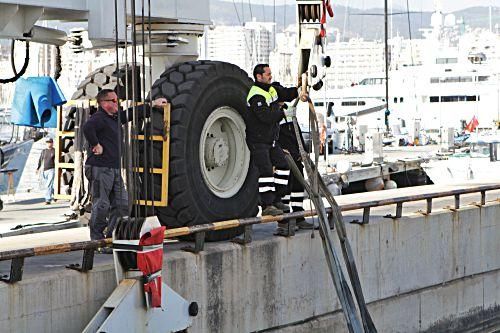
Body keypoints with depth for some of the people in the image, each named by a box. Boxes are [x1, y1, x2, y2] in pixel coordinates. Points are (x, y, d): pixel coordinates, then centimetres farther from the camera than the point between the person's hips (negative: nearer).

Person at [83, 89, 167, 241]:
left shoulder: (115, 118, 18)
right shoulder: (99, 118, -12)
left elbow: (131, 114, 30)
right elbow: (87, 127, -32)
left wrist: (152, 104, 34)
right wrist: (96, 145, -23)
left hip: (114, 169, 9)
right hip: (100, 168, -9)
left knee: (122, 204, 8)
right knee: (101, 205, -7)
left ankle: (111, 236, 15)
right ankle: (97, 239, 1)